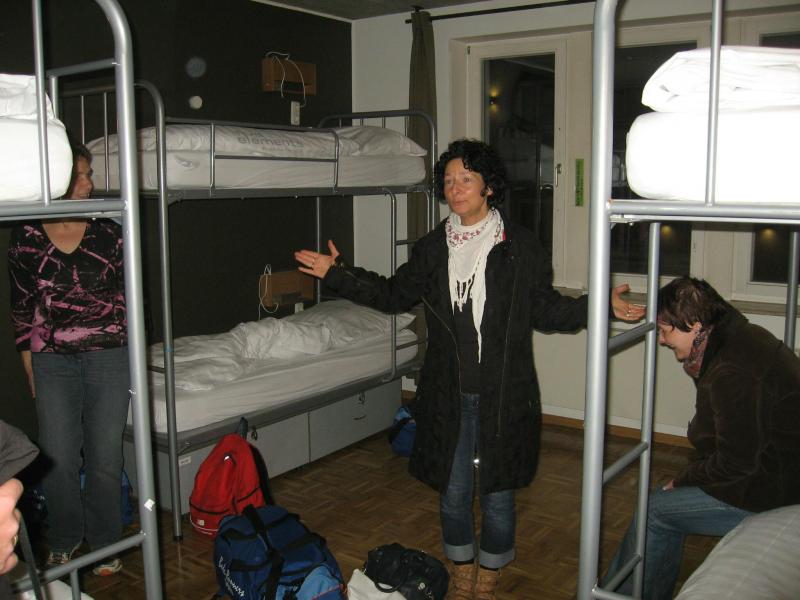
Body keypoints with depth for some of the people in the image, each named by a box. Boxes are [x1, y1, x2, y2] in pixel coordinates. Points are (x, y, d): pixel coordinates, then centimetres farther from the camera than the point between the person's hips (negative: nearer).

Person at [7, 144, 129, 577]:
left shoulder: (108, 232, -1)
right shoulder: (26, 237, 0)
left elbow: (128, 293, 5)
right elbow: (21, 305, 7)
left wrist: (134, 357, 3)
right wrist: (29, 364, 7)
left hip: (108, 356, 0)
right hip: (53, 362, 1)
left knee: (105, 457, 6)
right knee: (58, 458, 5)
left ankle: (104, 541, 26)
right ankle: (65, 539, 30)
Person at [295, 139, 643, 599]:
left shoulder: (520, 245, -5)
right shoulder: (433, 248, 5)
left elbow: (546, 309, -1)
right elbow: (394, 294, 15)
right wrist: (337, 274, 10)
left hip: (503, 395, -3)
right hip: (448, 395, 3)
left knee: (497, 492, 9)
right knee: (453, 491, 13)